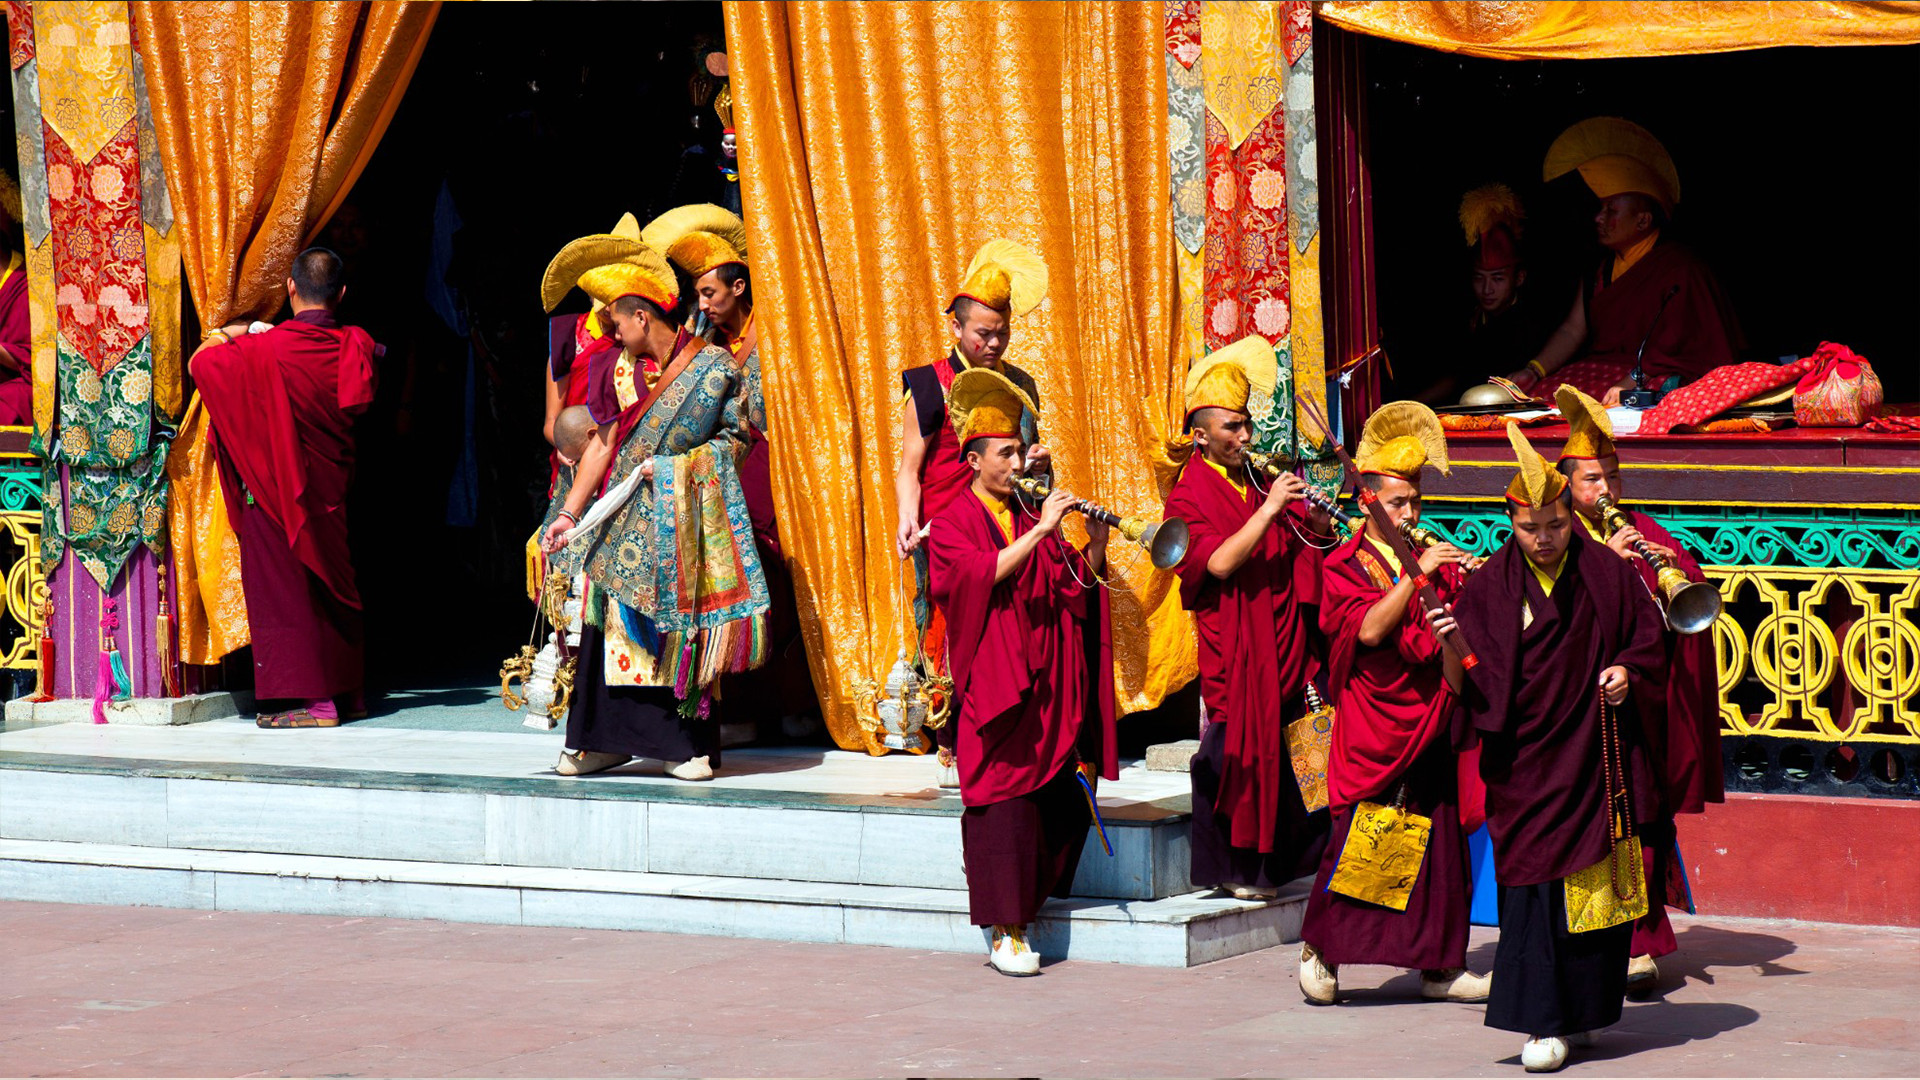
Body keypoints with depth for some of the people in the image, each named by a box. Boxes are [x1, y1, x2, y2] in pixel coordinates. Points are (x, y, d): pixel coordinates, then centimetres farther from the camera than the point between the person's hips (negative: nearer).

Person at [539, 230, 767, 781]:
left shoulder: (713, 367, -4)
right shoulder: (620, 370, 7)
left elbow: (738, 439, -1)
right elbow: (602, 446, 9)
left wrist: (674, 466, -12)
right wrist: (569, 513, 4)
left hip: (684, 520, -3)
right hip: (627, 518, 3)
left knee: (681, 624, -3)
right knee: (614, 621, -2)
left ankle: (686, 744, 4)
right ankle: (604, 740, 4)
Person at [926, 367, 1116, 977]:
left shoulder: (1032, 519, 17)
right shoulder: (952, 525, 0)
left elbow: (1071, 588, 9)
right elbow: (984, 573, -19)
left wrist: (1094, 546, -7)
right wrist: (1040, 531, -23)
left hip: (1046, 690, 5)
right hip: (994, 690, -5)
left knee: (1058, 800, 2)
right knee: (1004, 804, -7)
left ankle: (1023, 914, 17)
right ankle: (1005, 933, -4)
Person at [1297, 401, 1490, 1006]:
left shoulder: (1434, 557, 13)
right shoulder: (1346, 567, -1)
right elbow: (1370, 628, -18)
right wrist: (1415, 576, -23)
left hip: (1431, 721, 5)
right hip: (1372, 725, -5)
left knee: (1438, 840, 5)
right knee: (1358, 837, -7)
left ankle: (1438, 966, 11)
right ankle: (1321, 951, 7)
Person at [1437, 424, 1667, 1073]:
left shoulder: (1605, 573, 1)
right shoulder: (1490, 586, -2)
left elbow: (1649, 638, 12)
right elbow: (1464, 684, -5)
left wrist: (1627, 670, -7)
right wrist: (1449, 646, -25)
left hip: (1598, 747, 2)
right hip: (1526, 759, -1)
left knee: (1598, 873, 5)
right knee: (1535, 878, -7)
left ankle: (1582, 1009, 19)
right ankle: (1543, 1022, -4)